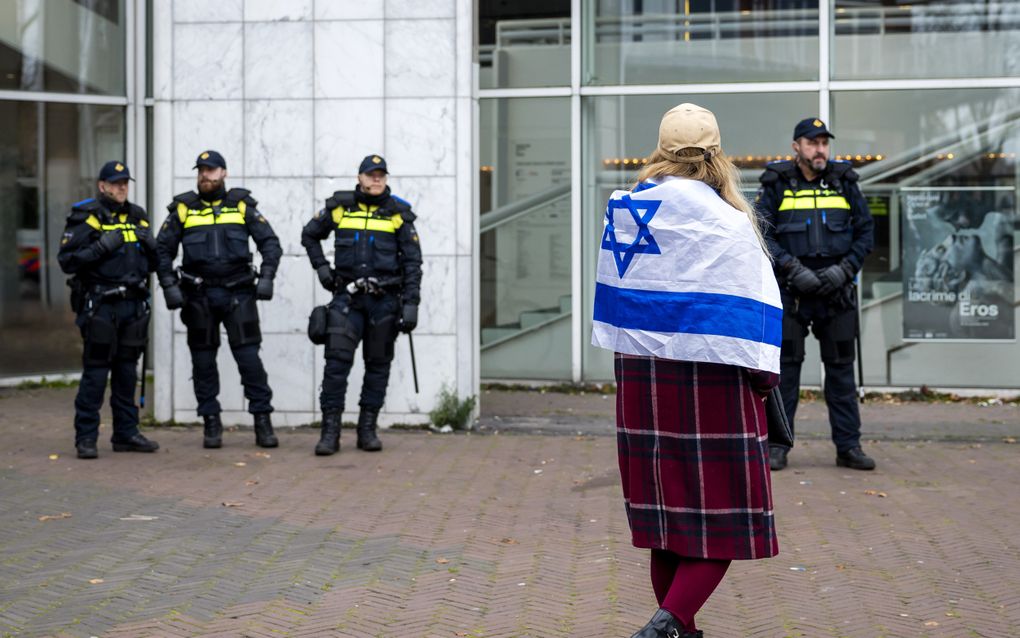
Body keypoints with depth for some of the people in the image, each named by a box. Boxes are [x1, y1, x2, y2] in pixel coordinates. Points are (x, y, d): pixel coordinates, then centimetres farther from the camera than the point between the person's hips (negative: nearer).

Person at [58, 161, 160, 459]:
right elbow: (67, 260, -10)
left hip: (133, 305, 6)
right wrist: (101, 247, -19)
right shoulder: (85, 218, -3)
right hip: (100, 307, -6)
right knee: (95, 372, -6)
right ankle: (86, 437, 0)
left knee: (127, 372, 10)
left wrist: (150, 244, 1)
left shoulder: (137, 217, 15)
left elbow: (152, 263, 21)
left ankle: (126, 433, 18)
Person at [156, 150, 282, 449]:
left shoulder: (242, 205, 5)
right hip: (198, 296, 1)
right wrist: (169, 286, -1)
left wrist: (266, 277, -7)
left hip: (238, 293, -1)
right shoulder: (183, 208, 6)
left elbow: (270, 242, 5)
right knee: (203, 361, 5)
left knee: (249, 357, -6)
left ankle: (263, 422, 1)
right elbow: (163, 249, 9)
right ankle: (211, 424, 15)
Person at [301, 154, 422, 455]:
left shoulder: (398, 213, 1)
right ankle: (330, 431, -6)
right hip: (348, 295, 0)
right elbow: (309, 235, 20)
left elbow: (413, 261, 0)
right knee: (337, 361, -9)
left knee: (378, 365, 7)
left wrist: (411, 303, -7)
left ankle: (367, 430, 16)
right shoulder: (340, 206, 4)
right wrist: (321, 267, 7)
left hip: (385, 299, 0)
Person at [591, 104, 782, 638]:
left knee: (667, 513, 15)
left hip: (639, 375, 6)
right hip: (710, 381, -6)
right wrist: (764, 375, 0)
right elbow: (755, 306, -10)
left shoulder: (623, 210, 4)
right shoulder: (726, 224, -12)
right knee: (721, 515, 1)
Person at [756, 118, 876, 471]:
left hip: (837, 292, 2)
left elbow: (865, 231, 9)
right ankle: (777, 445, 8)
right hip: (790, 292, -2)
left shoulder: (844, 182, 8)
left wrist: (844, 270, -5)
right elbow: (762, 234, -4)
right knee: (785, 366, 1)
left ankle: (848, 446, 12)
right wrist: (793, 270, -14)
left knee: (841, 368, 6)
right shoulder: (776, 184, 1)